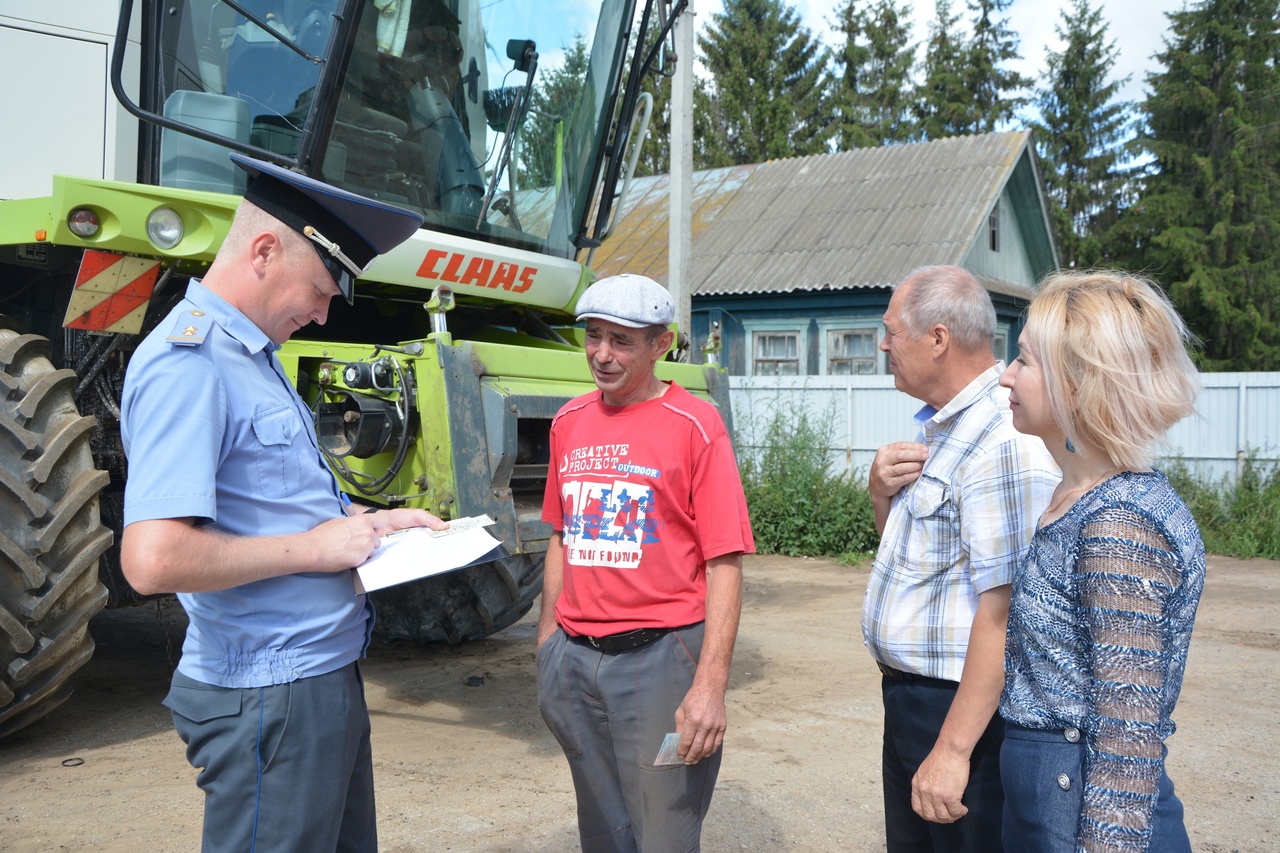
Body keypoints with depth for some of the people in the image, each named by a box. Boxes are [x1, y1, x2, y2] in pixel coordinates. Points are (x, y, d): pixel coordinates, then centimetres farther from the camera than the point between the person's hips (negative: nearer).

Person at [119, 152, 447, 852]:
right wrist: (313, 547, -19)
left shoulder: (252, 355, 13)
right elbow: (154, 560, -29)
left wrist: (371, 522, 11)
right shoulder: (188, 364, -19)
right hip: (272, 698, -10)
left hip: (326, 671, 10)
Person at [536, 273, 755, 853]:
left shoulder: (693, 425, -9)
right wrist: (548, 639, 14)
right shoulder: (569, 422, 8)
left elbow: (724, 565, -12)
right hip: (574, 658, 5)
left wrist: (710, 685, -18)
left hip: (659, 657, -5)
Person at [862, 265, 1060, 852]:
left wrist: (953, 749, -27)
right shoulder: (938, 428, 10)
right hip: (906, 693, 10)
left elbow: (1003, 611, -27)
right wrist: (882, 493, -2)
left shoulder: (1005, 442, -23)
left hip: (963, 708, -10)